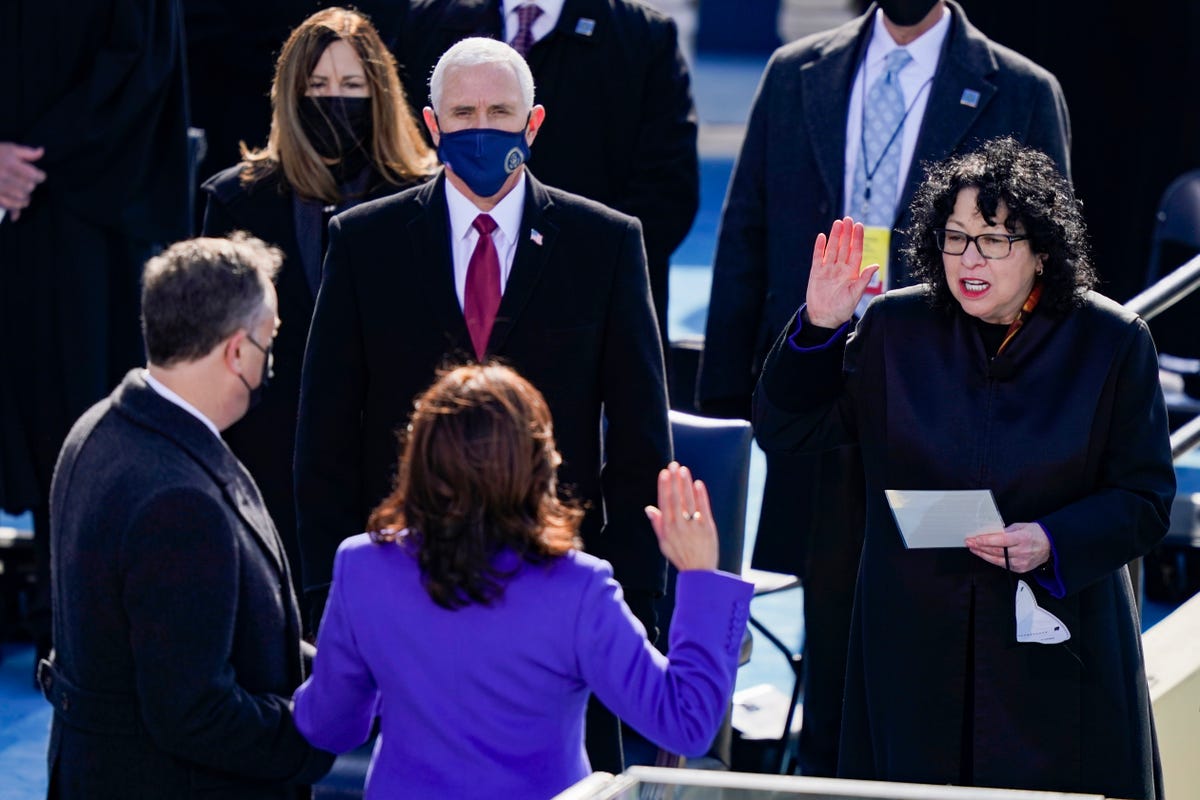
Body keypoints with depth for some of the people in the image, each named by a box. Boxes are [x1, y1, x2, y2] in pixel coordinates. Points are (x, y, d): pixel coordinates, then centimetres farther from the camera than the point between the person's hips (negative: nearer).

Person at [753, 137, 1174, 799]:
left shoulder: (1110, 341, -3)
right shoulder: (894, 328, 2)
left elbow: (1145, 498, -2)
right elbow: (782, 430, 6)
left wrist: (1052, 543, -20)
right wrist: (818, 326, -9)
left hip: (1054, 648, -1)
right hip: (916, 649, 2)